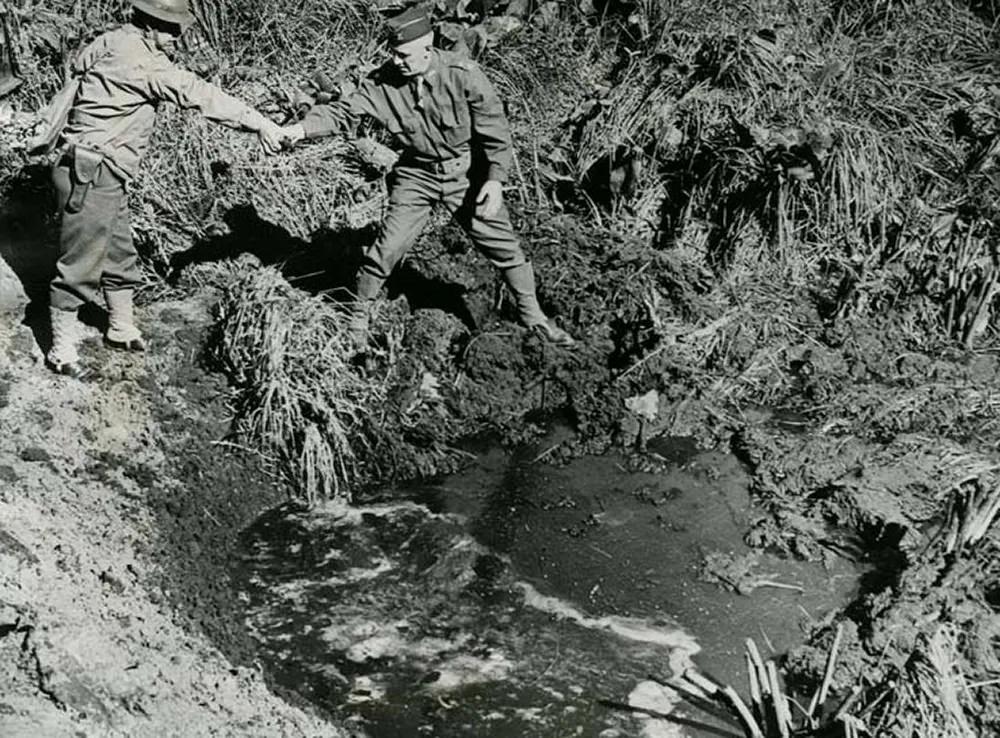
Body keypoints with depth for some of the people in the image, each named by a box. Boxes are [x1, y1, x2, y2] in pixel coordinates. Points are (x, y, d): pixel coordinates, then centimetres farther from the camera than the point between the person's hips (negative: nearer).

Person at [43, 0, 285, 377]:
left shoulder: (114, 42, 9)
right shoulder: (137, 59, -19)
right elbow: (197, 94, -21)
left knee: (120, 256, 20)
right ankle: (61, 352, 8)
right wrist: (259, 123, -18)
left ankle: (122, 329, 35)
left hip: (104, 176, 10)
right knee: (80, 265, -2)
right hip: (89, 174, -10)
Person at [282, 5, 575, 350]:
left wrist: (495, 179, -16)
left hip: (467, 173, -1)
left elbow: (494, 129, -13)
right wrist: (303, 128, -30)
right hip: (416, 175, 1)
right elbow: (343, 111, -13)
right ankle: (358, 317, 20)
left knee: (502, 244, 6)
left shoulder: (463, 75, -21)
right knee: (387, 248, -3)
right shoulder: (382, 82, -15)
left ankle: (532, 315, 27)